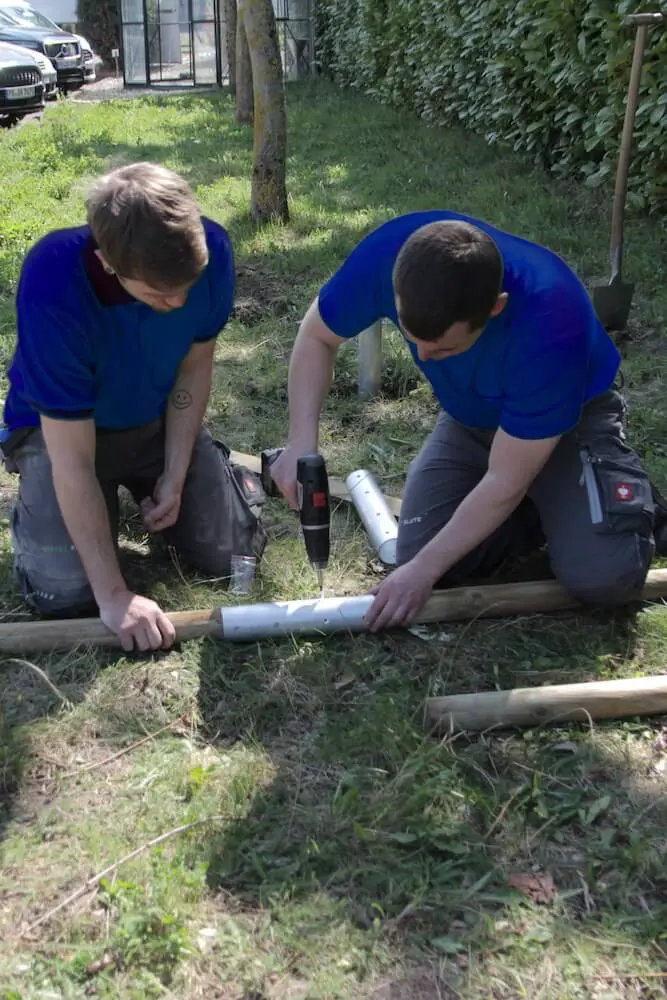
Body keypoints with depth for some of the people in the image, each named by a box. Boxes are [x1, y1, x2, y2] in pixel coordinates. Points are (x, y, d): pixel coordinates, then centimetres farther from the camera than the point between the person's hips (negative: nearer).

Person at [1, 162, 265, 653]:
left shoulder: (210, 248, -27)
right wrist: (113, 595, -31)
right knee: (68, 594, -17)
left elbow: (195, 363, -7)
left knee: (231, 552, -6)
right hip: (60, 425, -3)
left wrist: (176, 478, -12)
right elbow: (73, 462, -33)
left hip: (160, 420, 3)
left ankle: (147, 484, 23)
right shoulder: (53, 287, -37)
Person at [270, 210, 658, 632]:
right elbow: (317, 337, -11)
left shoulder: (549, 325, -41)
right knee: (419, 553, -13)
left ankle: (630, 490, 11)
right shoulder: (391, 252, -31)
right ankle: (543, 512, 13)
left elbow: (504, 483, -30)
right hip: (471, 418, 4)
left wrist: (423, 570, -24)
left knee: (603, 573, -23)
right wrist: (302, 442, -25)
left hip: (574, 416, -4)